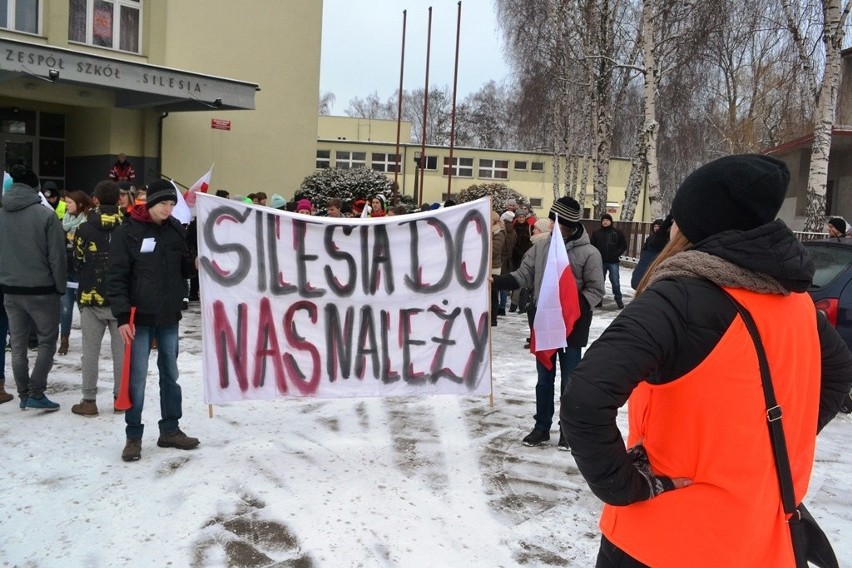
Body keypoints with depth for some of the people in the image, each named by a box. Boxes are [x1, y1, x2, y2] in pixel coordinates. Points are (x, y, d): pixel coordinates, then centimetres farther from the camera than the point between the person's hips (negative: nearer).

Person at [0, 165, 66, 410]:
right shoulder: (45, 214, -12)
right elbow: (57, 256, -12)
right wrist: (60, 287, -3)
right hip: (41, 290, -5)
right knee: (47, 342, 6)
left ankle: (24, 395, 17)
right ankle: (36, 394, 1)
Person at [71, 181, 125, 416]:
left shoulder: (85, 229, -5)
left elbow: (77, 262, 3)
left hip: (91, 298, 0)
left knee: (90, 351, 6)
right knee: (121, 349, 8)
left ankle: (89, 401, 10)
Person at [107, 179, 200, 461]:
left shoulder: (176, 229, 5)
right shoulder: (127, 232, -8)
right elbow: (116, 277, -10)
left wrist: (196, 264, -9)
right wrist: (122, 316, -17)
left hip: (169, 316, 5)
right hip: (140, 316, -4)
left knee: (170, 374, 12)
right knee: (137, 377, 1)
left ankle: (170, 430, 24)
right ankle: (133, 436, 13)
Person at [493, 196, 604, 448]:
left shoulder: (588, 253, -10)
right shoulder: (540, 247, 1)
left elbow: (595, 289, -7)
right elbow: (522, 276, 1)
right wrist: (495, 281, -14)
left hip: (572, 326, -3)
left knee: (569, 380, 8)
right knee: (544, 379, 14)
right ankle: (541, 426, 27)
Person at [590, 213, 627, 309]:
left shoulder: (617, 233, 1)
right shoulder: (596, 233, 2)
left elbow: (624, 245, 4)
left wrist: (617, 253, -6)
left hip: (613, 262, -1)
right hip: (600, 262, 1)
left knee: (615, 281, 0)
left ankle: (618, 299, 12)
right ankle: (599, 299, 19)